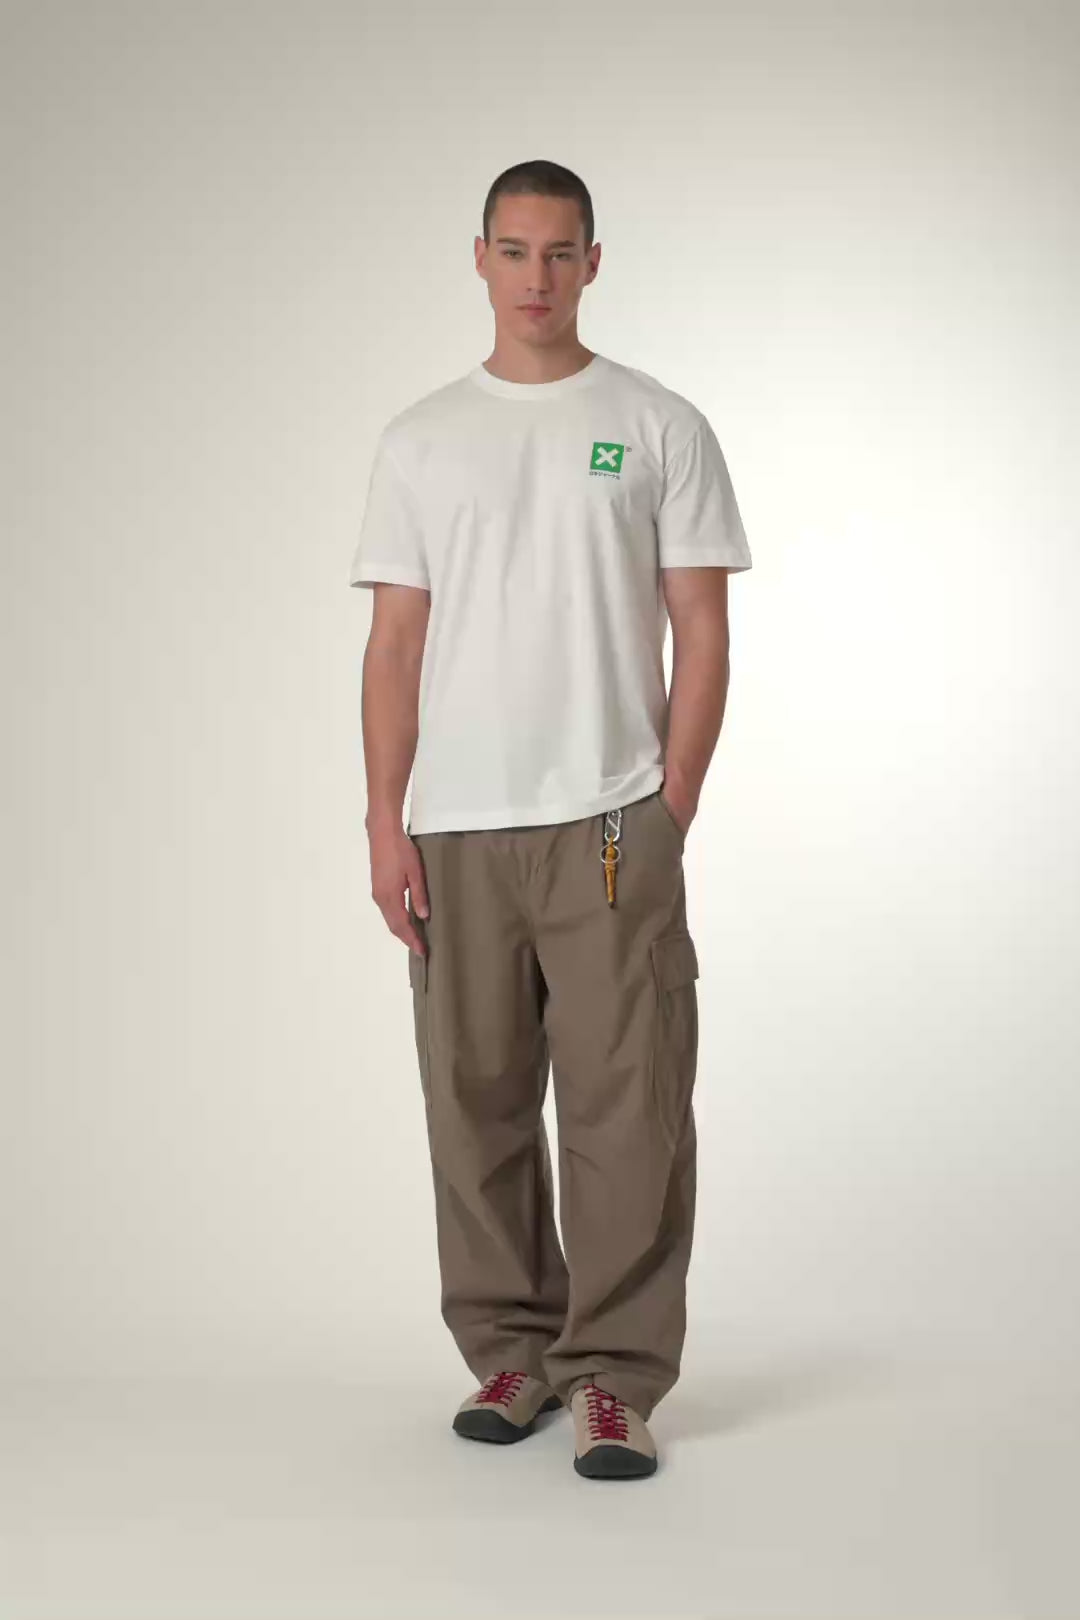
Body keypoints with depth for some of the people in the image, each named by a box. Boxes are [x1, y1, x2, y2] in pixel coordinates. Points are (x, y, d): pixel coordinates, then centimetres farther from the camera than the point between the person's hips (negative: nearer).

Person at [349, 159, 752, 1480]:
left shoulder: (661, 428, 1)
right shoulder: (420, 440, 8)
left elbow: (702, 631, -1)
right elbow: (397, 641, 5)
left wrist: (670, 809, -8)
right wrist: (384, 821, -3)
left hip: (608, 826, -3)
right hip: (458, 830, 3)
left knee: (625, 1108, -2)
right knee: (476, 1102, 11)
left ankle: (615, 1377, 7)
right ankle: (512, 1351, 25)